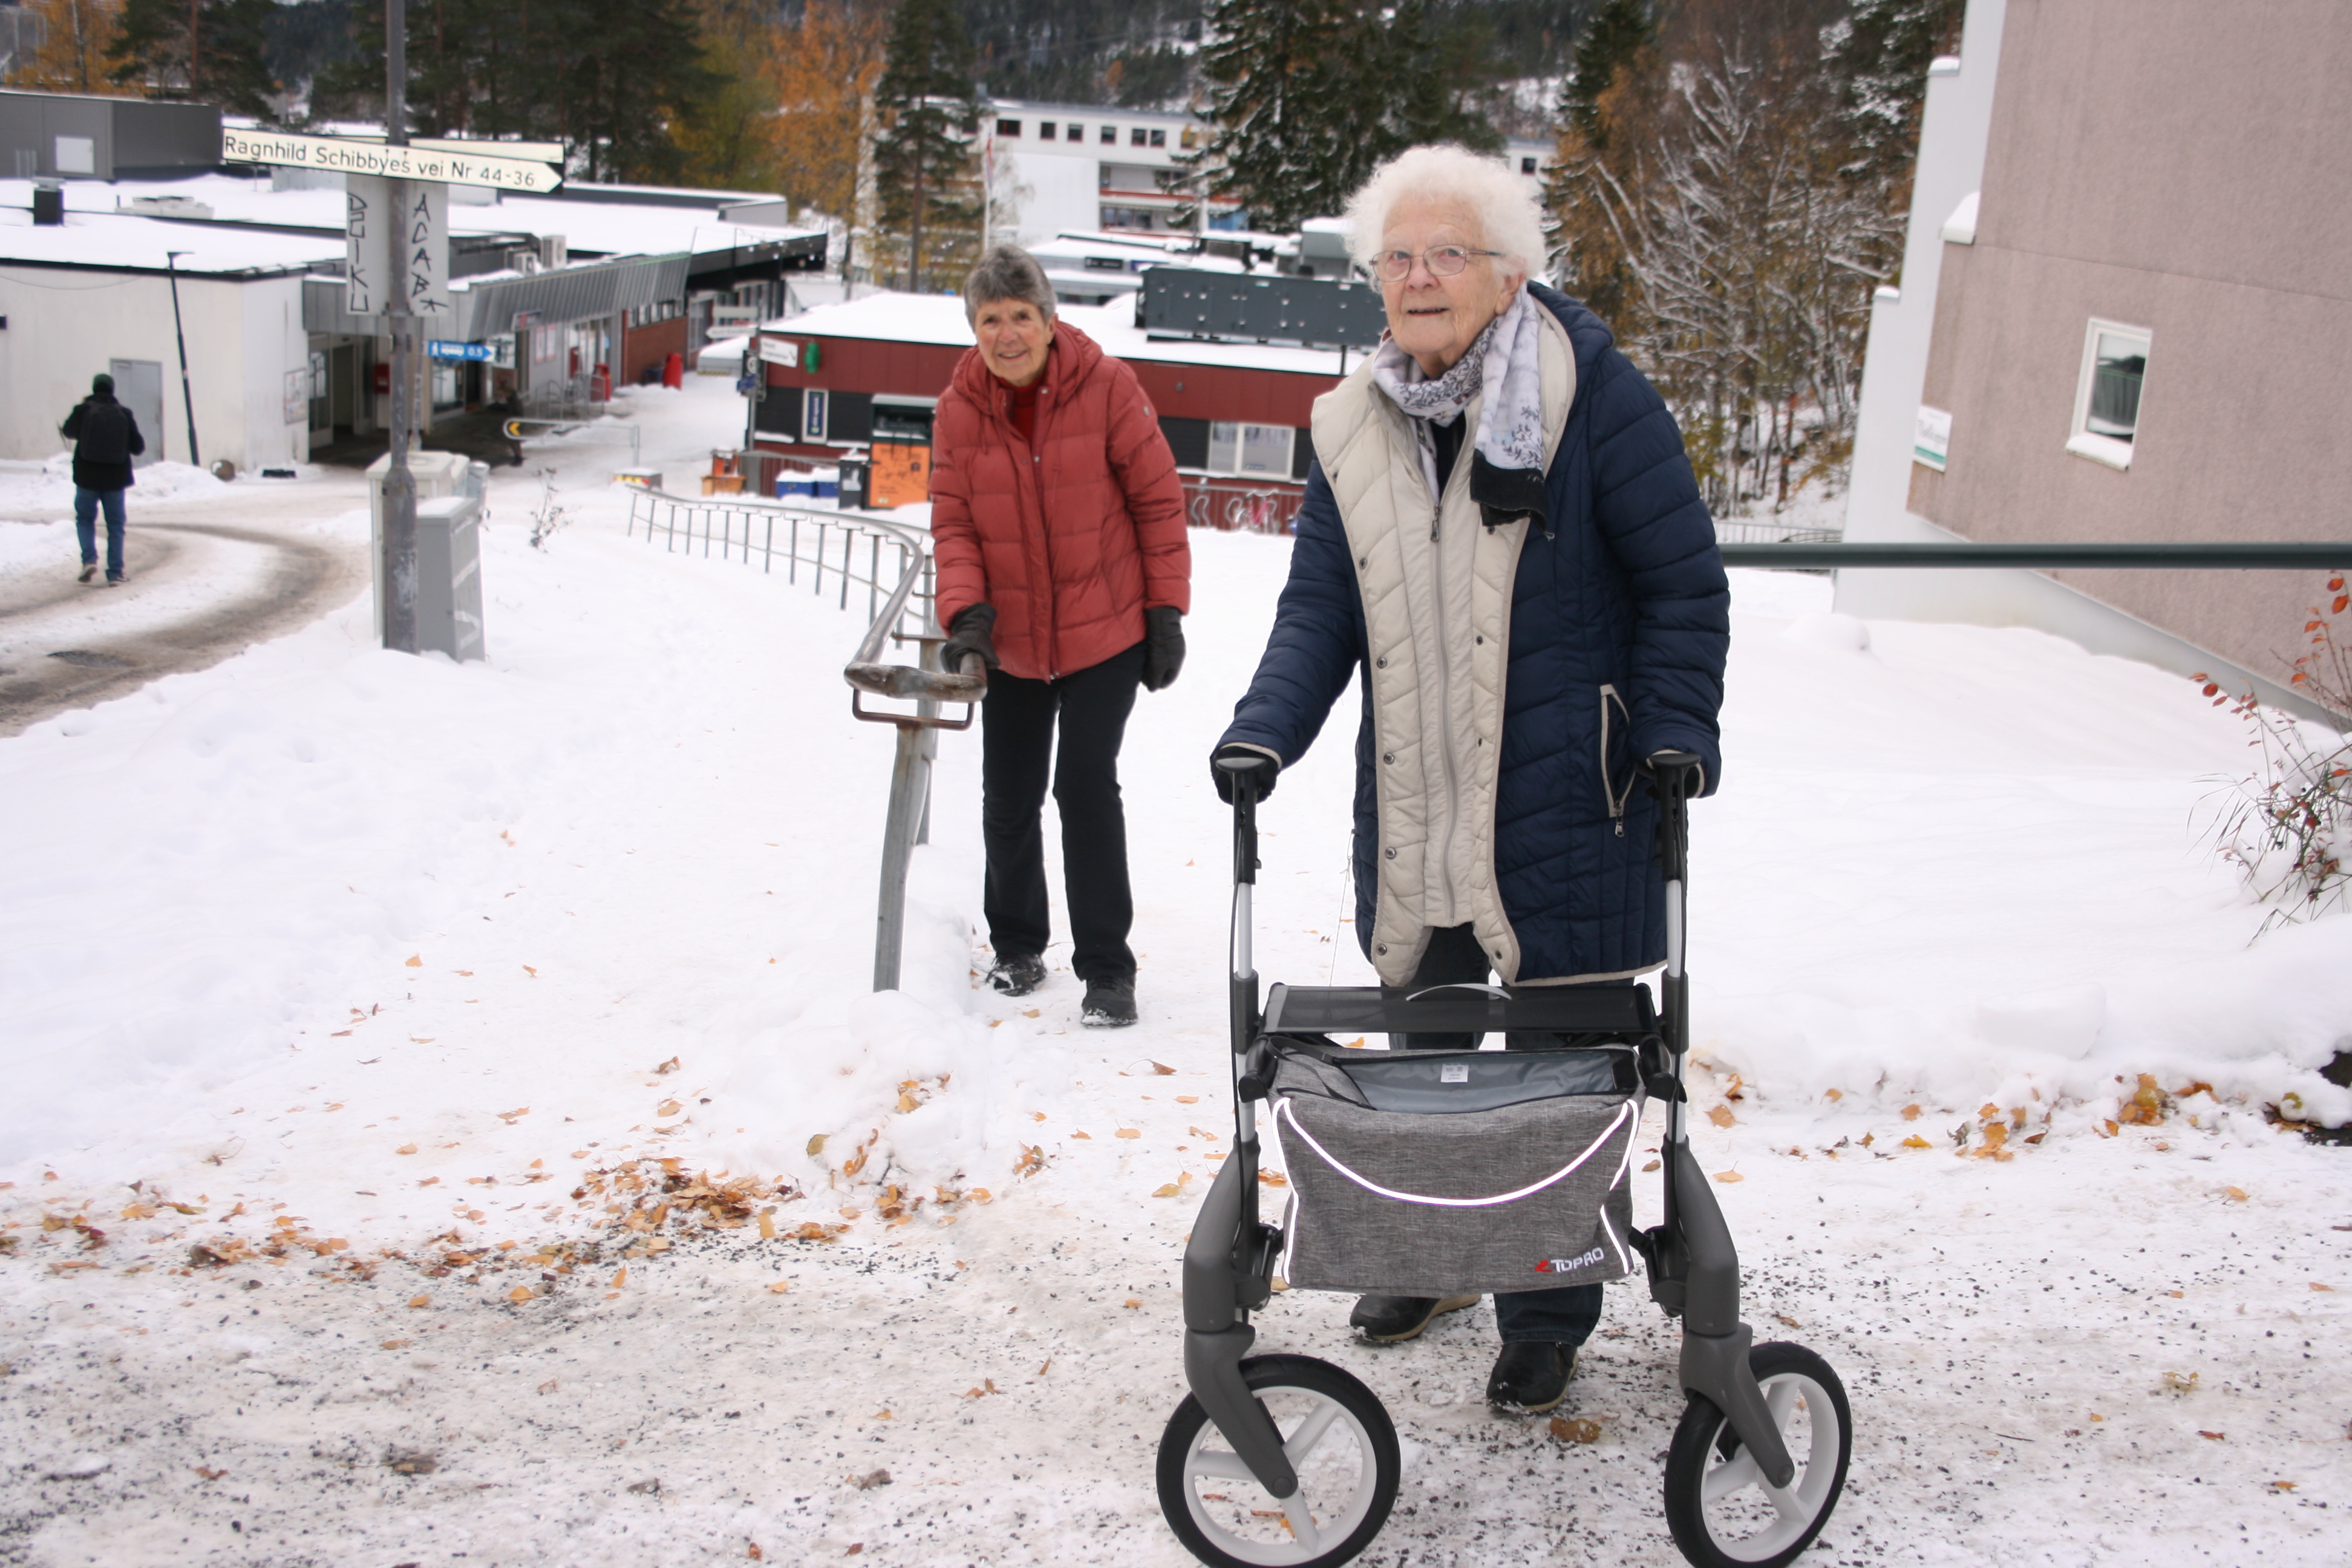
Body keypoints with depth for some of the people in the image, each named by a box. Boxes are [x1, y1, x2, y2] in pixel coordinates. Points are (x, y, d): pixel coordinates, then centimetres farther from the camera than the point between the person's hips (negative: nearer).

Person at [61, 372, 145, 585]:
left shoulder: (83, 410, -5)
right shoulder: (125, 414, -4)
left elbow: (69, 432, 15)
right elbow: (138, 447, 0)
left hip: (87, 478, -1)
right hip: (115, 479, 1)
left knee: (85, 519, 18)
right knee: (115, 526, 9)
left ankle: (90, 559, -2)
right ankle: (115, 574, 3)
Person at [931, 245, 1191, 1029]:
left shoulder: (1106, 388, -12)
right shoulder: (959, 408, -4)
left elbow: (1158, 502, -6)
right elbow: (953, 522, -1)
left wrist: (1166, 611, -7)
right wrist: (966, 609, -17)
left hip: (1106, 633, -4)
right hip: (1011, 642, 4)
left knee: (1086, 786, -12)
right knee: (1007, 798, 12)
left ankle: (1107, 969, 0)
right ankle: (1016, 943, 34)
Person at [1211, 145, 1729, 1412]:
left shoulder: (1593, 400, -10)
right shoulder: (1353, 428, 6)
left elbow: (1683, 585, -5)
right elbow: (1319, 605, 6)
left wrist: (1675, 739, -14)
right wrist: (1266, 727, -9)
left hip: (1565, 814, -5)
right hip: (1412, 820, 5)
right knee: (1422, 1038, 20)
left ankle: (1547, 1316, 24)